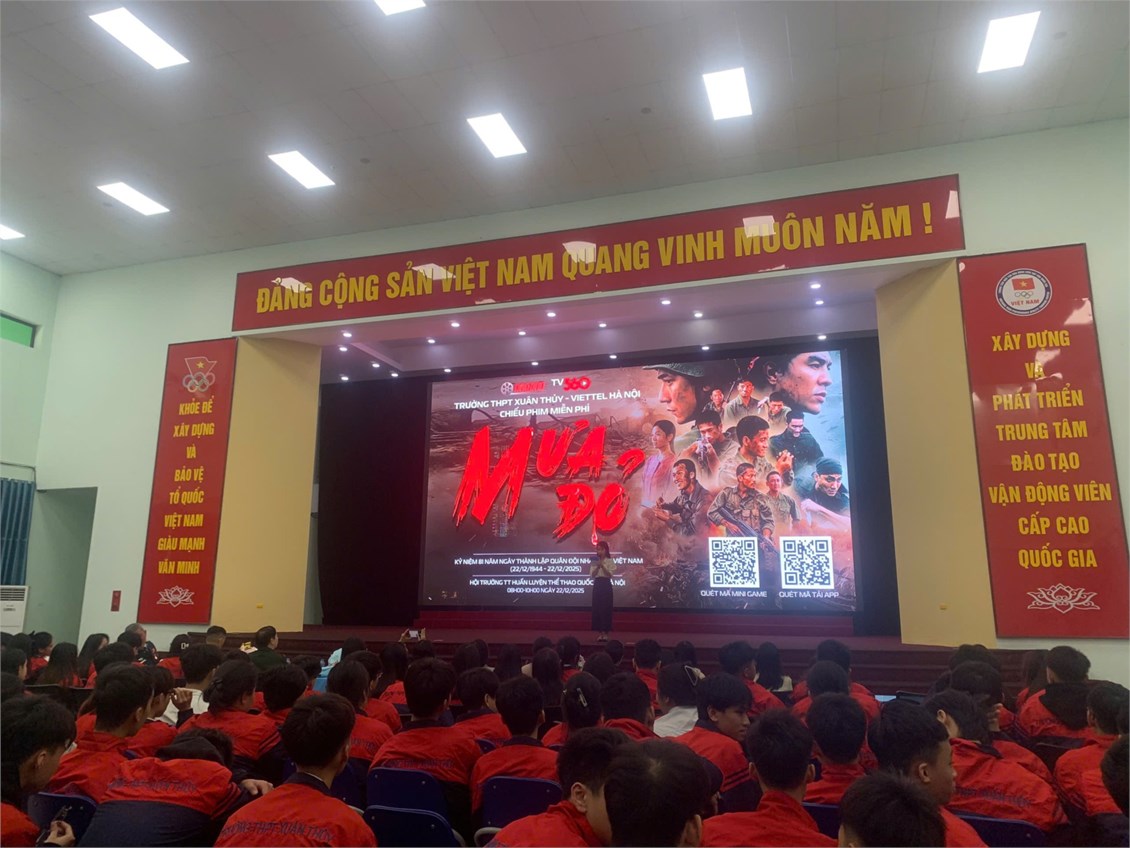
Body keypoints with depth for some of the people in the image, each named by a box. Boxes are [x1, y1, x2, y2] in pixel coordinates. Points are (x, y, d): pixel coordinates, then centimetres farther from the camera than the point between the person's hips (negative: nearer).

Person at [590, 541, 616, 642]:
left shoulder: (610, 561, 0)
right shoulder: (594, 561, 8)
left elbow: (610, 574, -9)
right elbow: (592, 575, 0)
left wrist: (602, 566, -18)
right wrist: (597, 567, -13)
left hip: (606, 585, -3)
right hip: (597, 585, 3)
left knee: (606, 608, -3)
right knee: (596, 608, 1)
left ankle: (605, 632, 2)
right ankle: (599, 633, 7)